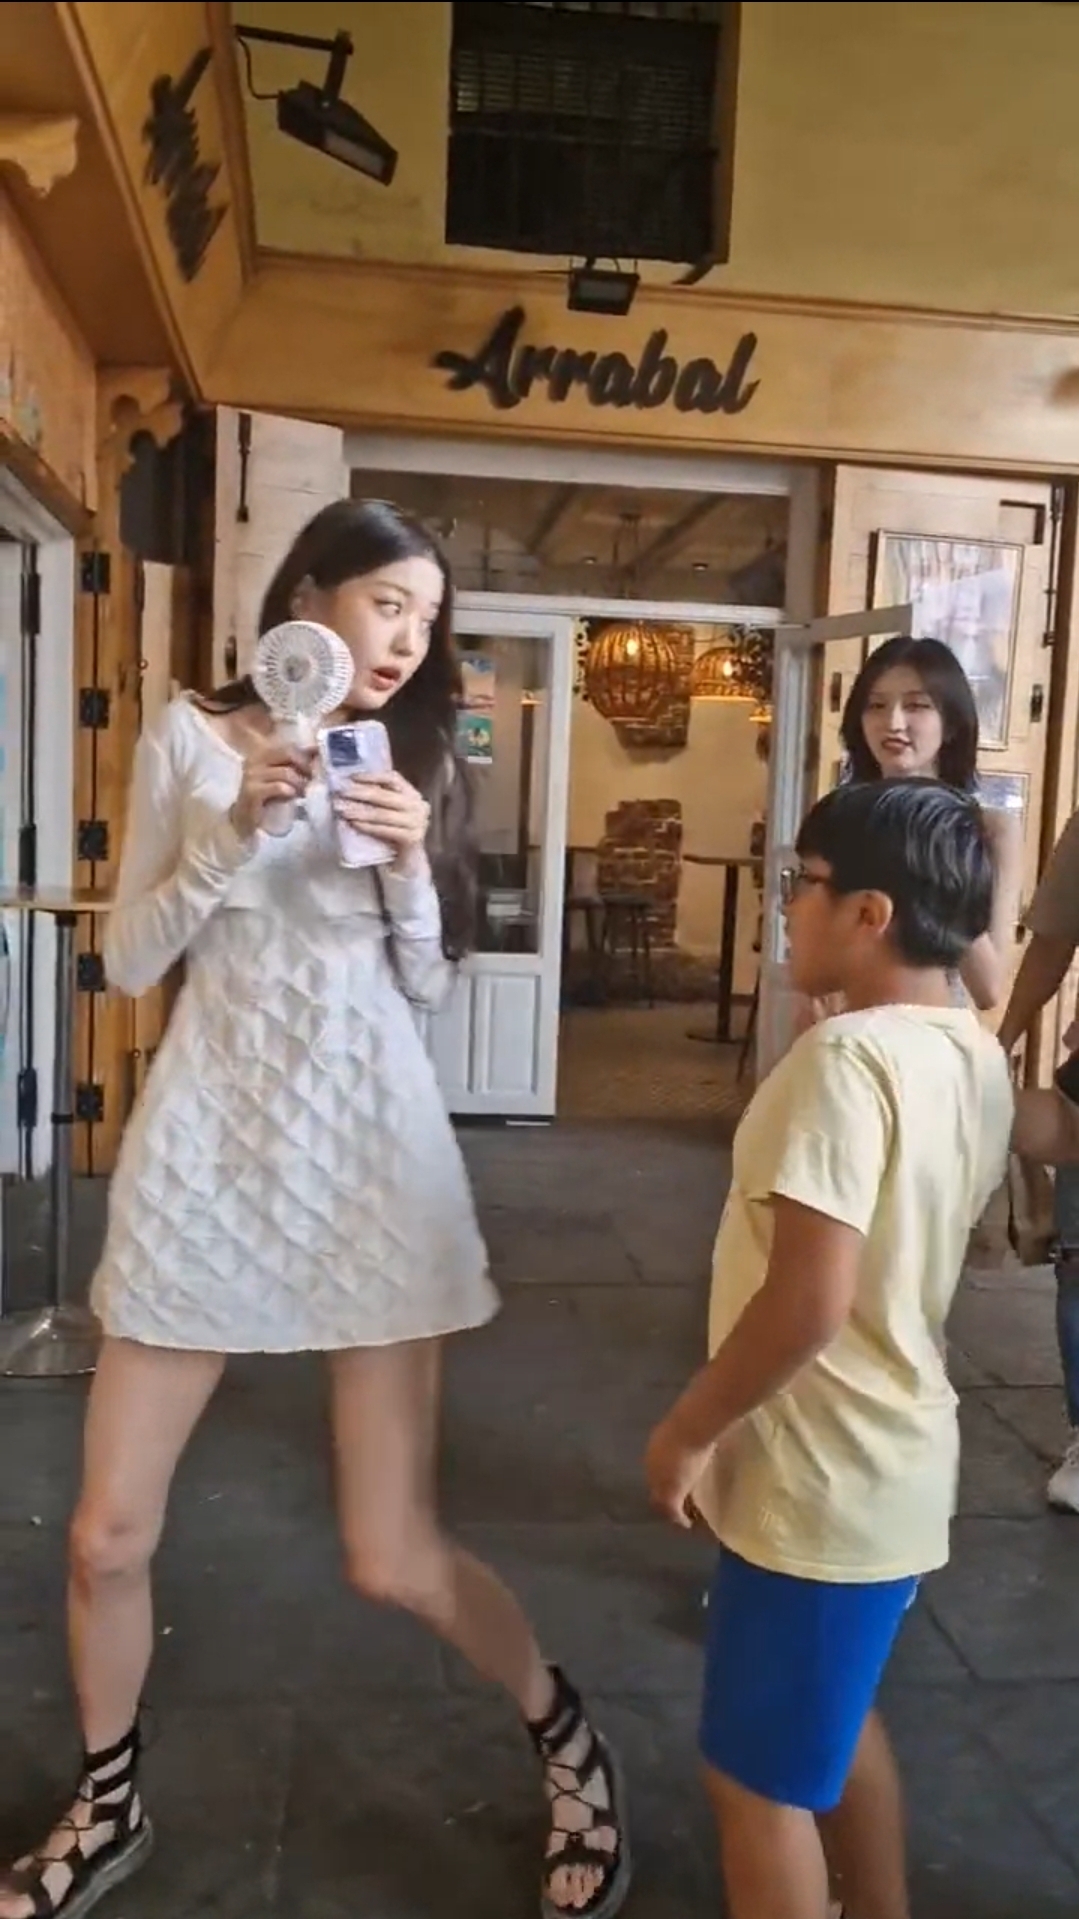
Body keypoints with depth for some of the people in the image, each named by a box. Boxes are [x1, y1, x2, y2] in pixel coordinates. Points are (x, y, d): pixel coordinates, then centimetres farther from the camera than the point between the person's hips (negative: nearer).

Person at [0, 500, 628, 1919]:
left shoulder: (418, 760, 7)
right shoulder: (191, 736, 2)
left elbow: (428, 990, 7)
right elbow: (129, 961, 1)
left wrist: (411, 868, -11)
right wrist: (235, 829, -13)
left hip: (367, 1140, 0)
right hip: (205, 1137, 1)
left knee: (394, 1560, 1)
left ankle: (568, 1742, 30)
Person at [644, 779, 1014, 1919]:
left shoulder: (848, 1054, -26)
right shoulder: (975, 1053, 2)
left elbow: (811, 1298, -30)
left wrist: (687, 1429, -17)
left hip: (816, 1481, -9)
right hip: (892, 1456, 9)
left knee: (758, 1775, 11)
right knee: (834, 1718, 29)